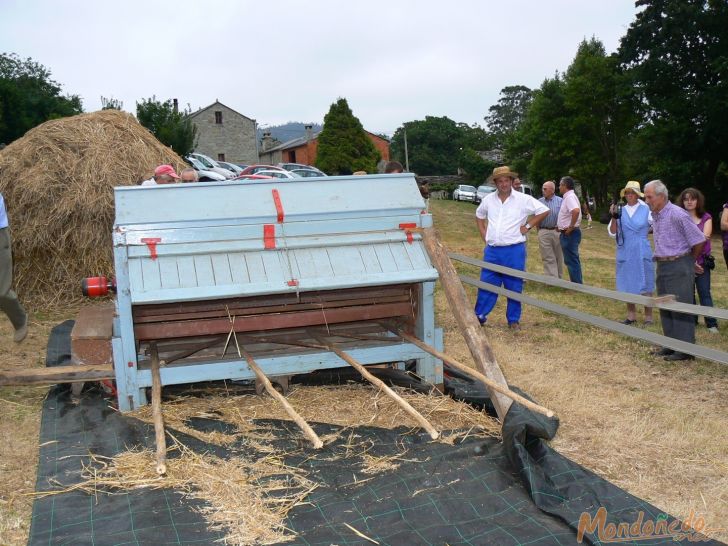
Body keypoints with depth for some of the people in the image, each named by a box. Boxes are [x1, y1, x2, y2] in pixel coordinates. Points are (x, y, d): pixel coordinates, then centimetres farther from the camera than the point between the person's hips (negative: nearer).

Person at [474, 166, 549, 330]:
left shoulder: (523, 199, -5)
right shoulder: (488, 199, 6)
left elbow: (544, 211, 0)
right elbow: (479, 215, 24)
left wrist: (528, 226, -4)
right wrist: (483, 234, 12)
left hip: (514, 250, -3)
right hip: (492, 251, 3)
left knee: (514, 287, 5)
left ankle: (514, 319, 17)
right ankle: (479, 315, 18)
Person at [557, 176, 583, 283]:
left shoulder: (570, 197, -18)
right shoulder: (568, 196, 14)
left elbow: (576, 211, -36)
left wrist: (571, 227, -27)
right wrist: (560, 226, 19)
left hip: (569, 233, -10)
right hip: (567, 233, 10)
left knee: (571, 260, -4)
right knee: (573, 260, 16)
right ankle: (577, 283, 25)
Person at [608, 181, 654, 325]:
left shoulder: (646, 209, -2)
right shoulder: (620, 211, 5)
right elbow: (612, 233, 1)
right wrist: (614, 218, -11)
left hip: (642, 253, -3)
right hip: (625, 253, 3)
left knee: (645, 285, 2)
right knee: (627, 285, 10)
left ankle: (648, 317, 11)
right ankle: (631, 315, 22)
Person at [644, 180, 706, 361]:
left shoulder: (677, 215, -17)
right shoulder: (655, 216, 10)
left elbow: (699, 240, -12)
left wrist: (690, 261, 1)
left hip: (679, 266, -9)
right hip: (662, 266, 9)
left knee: (681, 308, -4)